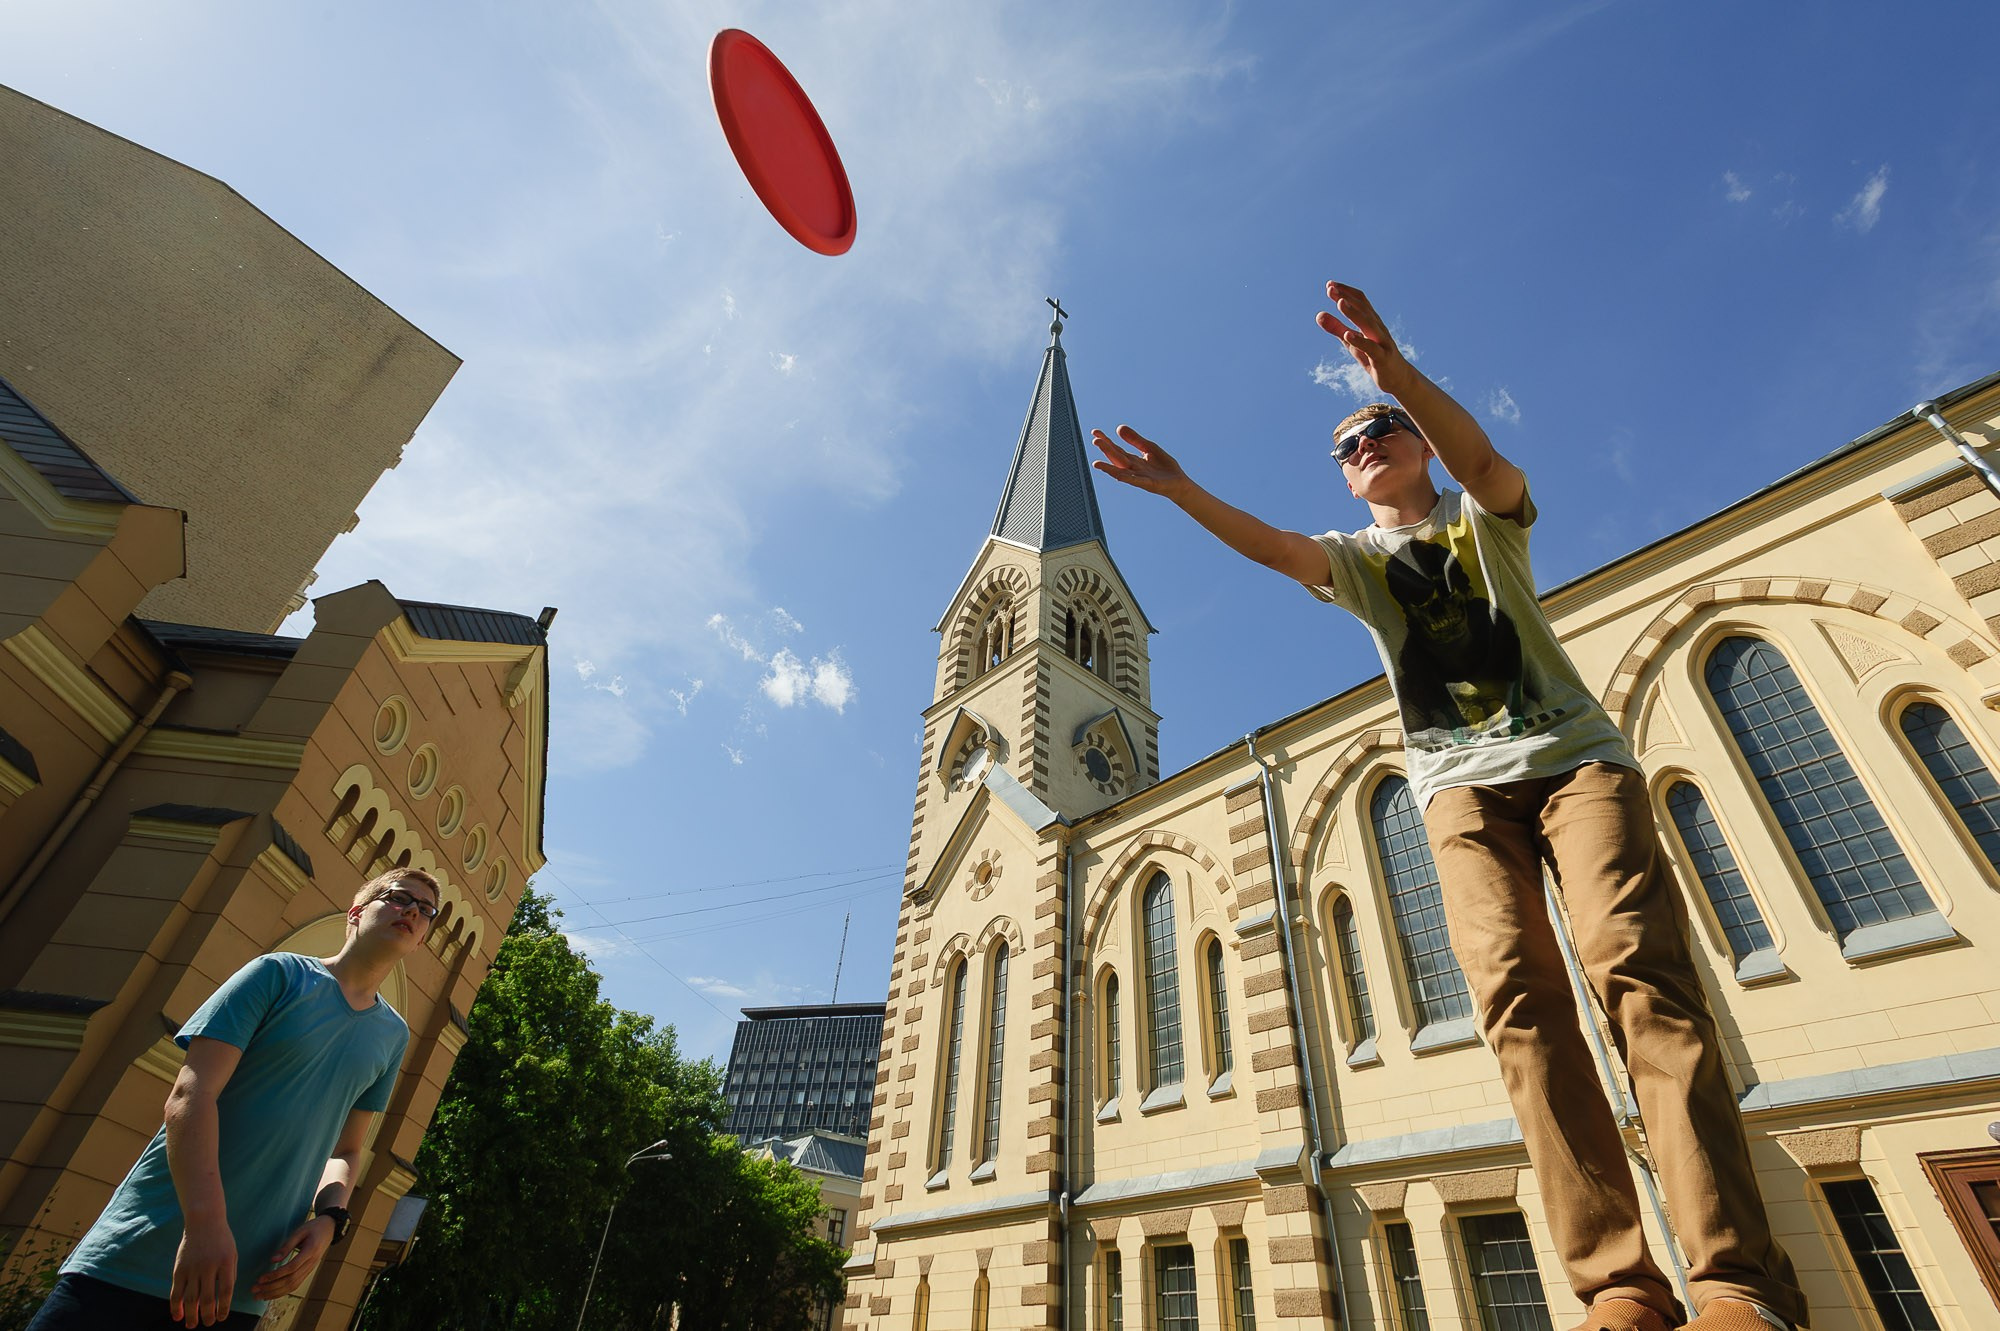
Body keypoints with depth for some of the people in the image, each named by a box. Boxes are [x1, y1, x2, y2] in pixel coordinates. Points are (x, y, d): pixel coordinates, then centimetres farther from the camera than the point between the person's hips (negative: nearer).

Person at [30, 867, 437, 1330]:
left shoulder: (393, 1037, 8)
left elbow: (346, 1151, 13)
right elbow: (190, 1094, -14)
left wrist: (329, 1219, -6)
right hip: (137, 1255, -4)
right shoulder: (280, 973, -6)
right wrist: (205, 1222, -25)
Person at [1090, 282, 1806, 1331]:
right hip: (1460, 783, 1)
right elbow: (1266, 545, -4)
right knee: (1515, 993, -17)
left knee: (1634, 963, -19)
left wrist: (1396, 372, -28)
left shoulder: (1483, 514, 16)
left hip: (1571, 750, 0)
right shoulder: (1353, 557, 19)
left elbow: (1481, 460, -11)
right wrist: (1179, 491, -21)